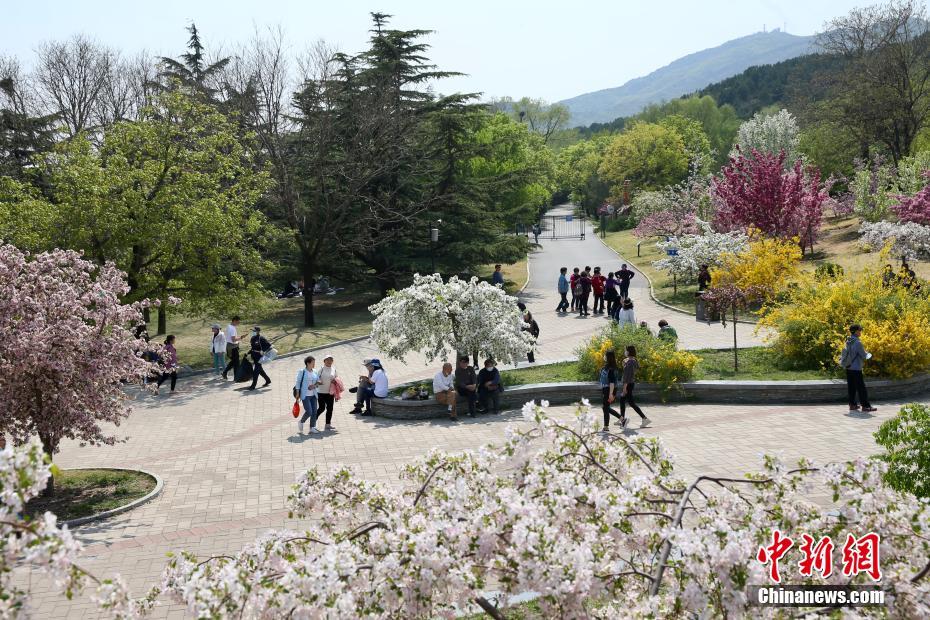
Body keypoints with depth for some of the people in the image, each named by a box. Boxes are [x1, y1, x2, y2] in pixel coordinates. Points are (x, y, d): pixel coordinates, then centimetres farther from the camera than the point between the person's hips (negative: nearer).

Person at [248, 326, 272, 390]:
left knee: (256, 371, -7)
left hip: (259, 357, -8)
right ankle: (268, 380, 36)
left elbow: (269, 345, -15)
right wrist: (249, 353, 11)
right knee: (260, 370, 19)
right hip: (254, 357, 8)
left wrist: (263, 351, -21)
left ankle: (253, 385, -1)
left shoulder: (261, 338, -16)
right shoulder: (252, 338, 8)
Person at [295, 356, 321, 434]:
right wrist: (297, 393, -8)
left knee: (314, 412, 2)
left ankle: (312, 428, 10)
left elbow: (318, 381, 15)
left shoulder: (315, 372, 8)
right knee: (309, 412, -11)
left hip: (313, 395, 6)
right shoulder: (302, 371, -8)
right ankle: (301, 422, 16)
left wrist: (314, 385, -7)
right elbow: (297, 382, -5)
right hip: (305, 395, -6)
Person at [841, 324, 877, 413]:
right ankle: (865, 406, -2)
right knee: (861, 388, -3)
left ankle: (852, 404, 15)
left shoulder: (848, 342, 8)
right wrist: (868, 354, 11)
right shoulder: (857, 342, -16)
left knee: (851, 387, 11)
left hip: (848, 368, 8)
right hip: (856, 369, -8)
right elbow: (864, 356, -13)